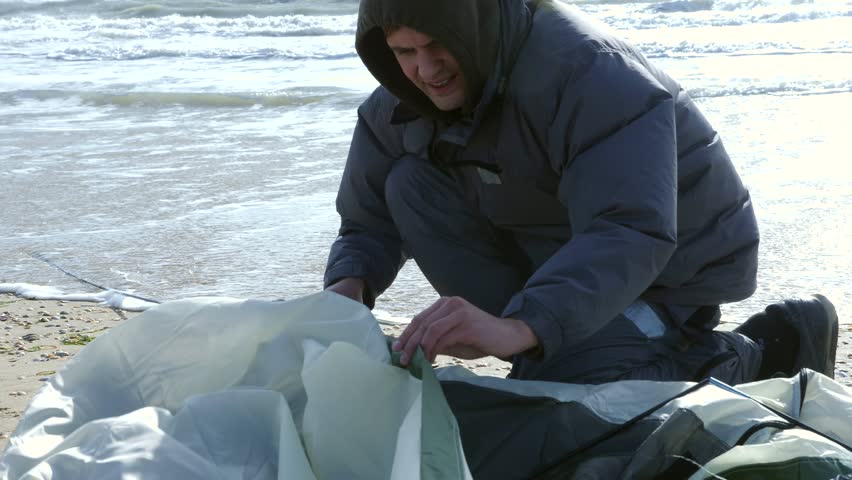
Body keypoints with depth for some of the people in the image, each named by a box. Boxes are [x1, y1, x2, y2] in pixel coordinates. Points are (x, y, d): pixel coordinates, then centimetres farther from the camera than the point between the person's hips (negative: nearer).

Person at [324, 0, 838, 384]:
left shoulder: (586, 69, -32)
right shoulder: (401, 104, -9)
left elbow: (630, 235, -43)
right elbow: (371, 222, 2)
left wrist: (519, 327, -58)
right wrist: (349, 284, -23)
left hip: (670, 266, -6)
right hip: (563, 250, 7)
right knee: (413, 187, -12)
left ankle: (767, 349, -3)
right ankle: (547, 358, -3)